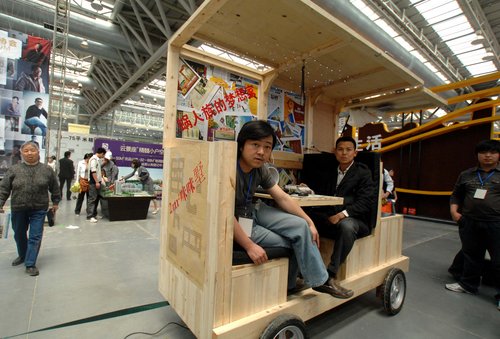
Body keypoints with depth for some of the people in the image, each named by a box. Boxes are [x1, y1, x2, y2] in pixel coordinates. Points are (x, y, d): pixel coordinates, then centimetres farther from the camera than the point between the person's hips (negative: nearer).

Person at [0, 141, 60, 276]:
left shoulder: (47, 169, -2)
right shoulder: (14, 169, -3)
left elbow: (54, 188, 6)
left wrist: (55, 202, 9)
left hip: (39, 209, -1)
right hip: (18, 209, 2)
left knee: (35, 237, -1)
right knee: (19, 234, 19)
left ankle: (30, 264, 8)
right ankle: (22, 255, 42)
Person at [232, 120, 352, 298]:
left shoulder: (261, 169, -4)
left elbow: (283, 198, 0)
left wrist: (310, 223, -2)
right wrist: (249, 246, -30)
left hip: (252, 211, 7)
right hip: (236, 221, -7)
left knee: (300, 226, -4)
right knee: (288, 245, -7)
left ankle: (320, 280, 13)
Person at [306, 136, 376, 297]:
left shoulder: (363, 172, 6)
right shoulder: (332, 173, 23)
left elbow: (366, 201, -6)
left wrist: (342, 214, -21)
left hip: (355, 220, -4)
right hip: (330, 218, 4)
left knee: (346, 226, -39)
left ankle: (331, 274, -31)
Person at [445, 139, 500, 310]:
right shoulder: (466, 175, 10)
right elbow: (456, 195, 16)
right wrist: (454, 211, 2)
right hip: (469, 223, 3)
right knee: (471, 256, 15)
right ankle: (468, 284, 30)